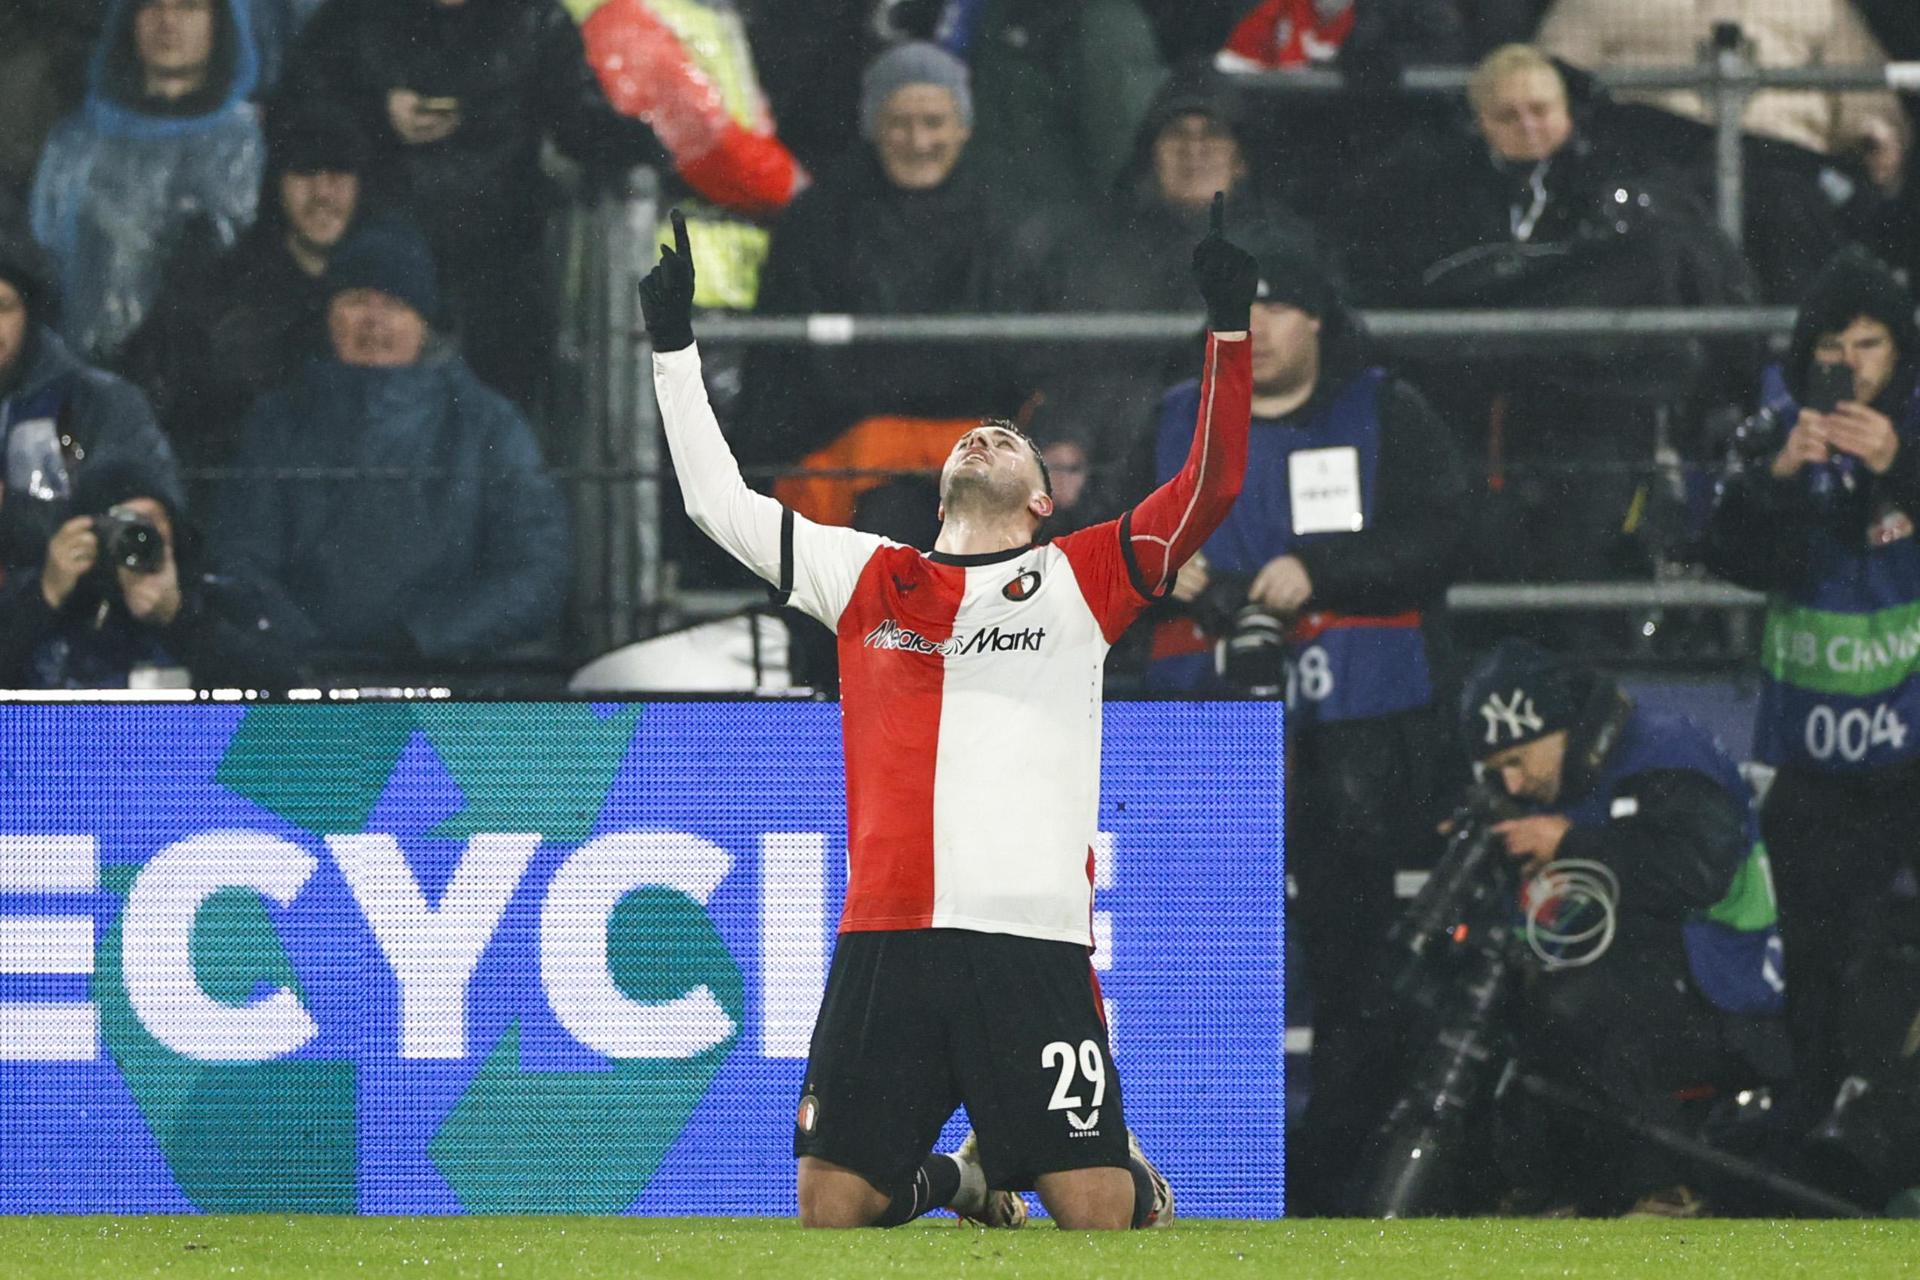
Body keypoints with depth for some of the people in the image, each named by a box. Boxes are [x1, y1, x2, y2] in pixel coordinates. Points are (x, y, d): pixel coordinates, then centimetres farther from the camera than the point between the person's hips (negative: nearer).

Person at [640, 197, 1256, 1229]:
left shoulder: (1078, 580, 13)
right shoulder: (867, 579, 18)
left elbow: (1211, 486, 4)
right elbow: (718, 502, 23)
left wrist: (1230, 332, -2)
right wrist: (674, 345, 21)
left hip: (1035, 941, -2)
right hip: (884, 943, 2)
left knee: (1098, 1215, -7)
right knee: (832, 1210, -1)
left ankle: (1136, 1174, 29)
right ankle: (956, 1182, 30)